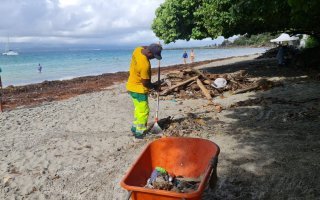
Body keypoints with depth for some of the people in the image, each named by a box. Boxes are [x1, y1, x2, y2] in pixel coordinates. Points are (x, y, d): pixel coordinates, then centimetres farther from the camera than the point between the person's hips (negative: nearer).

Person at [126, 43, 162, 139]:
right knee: (143, 111, 2)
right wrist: (154, 86, -2)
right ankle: (139, 133, 12)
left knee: (138, 109, 21)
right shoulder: (145, 65, -31)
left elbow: (144, 47, 20)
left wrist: (156, 47, 6)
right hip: (139, 89, -10)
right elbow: (145, 83, -21)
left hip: (132, 85, 10)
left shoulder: (138, 49, -7)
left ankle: (135, 128, 33)